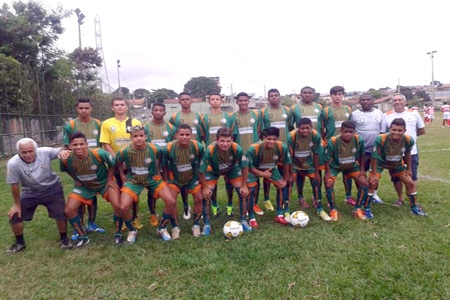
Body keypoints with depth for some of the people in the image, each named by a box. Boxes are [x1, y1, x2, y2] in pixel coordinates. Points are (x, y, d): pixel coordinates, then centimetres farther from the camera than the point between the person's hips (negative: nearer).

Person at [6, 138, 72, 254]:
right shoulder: (13, 163, -25)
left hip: (52, 189, -1)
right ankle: (19, 242, 25)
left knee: (61, 214, -6)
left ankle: (64, 238, 21)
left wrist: (63, 151, -37)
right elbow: (14, 185, -13)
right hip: (30, 192, 1)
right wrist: (17, 205, -3)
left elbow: (61, 151, -9)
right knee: (14, 216, -2)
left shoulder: (45, 152, -26)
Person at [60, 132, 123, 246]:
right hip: (84, 186, 3)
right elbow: (66, 170, 5)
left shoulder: (99, 153, -33)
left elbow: (113, 163, -13)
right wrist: (76, 180, 1)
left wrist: (109, 180, -9)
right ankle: (83, 236, 16)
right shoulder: (66, 160, -23)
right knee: (69, 210, -8)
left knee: (118, 206, -20)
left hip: (104, 182, -3)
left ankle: (118, 234, 7)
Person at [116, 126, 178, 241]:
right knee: (123, 207, -18)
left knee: (171, 201, -13)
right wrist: (124, 180, 1)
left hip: (153, 179, 1)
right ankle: (132, 231, 14)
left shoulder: (155, 149, -17)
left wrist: (157, 175, 3)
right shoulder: (123, 152, -16)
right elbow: (120, 167, 5)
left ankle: (162, 228, 13)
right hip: (133, 180, 0)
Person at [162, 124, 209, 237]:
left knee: (199, 198, -1)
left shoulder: (198, 147, -24)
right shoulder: (168, 148, -26)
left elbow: (200, 163, -5)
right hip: (175, 179, -1)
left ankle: (196, 225, 21)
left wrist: (199, 177, 1)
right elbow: (164, 166, -8)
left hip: (192, 178, 1)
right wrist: (167, 180, -3)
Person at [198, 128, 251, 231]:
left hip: (232, 169, 1)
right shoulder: (209, 150, -40)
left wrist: (244, 185, -15)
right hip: (213, 170, -1)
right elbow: (201, 170, -25)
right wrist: (205, 187, -18)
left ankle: (243, 220, 14)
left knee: (243, 192, -6)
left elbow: (245, 167, -19)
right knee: (206, 194, -10)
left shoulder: (237, 149, -36)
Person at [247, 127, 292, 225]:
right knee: (250, 190, -18)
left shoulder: (282, 147, -28)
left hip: (271, 169, 3)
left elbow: (285, 163, -10)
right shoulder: (253, 149, -37)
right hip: (254, 170, -3)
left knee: (282, 186, -5)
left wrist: (285, 179, -2)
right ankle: (251, 217, -1)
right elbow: (248, 166, -23)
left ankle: (279, 214, 11)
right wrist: (262, 174, -28)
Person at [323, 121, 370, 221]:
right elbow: (327, 158, -16)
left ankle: (357, 209, 7)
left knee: (365, 183, -11)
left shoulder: (359, 140, -22)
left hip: (352, 166, 3)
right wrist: (328, 172, -20)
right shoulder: (333, 141, -30)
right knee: (329, 184, -24)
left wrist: (362, 169, -2)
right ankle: (333, 210, -4)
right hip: (335, 166, -3)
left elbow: (361, 155, -1)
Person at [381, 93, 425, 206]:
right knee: (396, 178, 8)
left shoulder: (414, 113, 4)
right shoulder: (386, 116, 0)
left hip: (411, 152, 0)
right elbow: (382, 134, 3)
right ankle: (400, 199, 26)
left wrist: (409, 135, 2)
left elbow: (422, 130, 11)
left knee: (411, 178, 7)